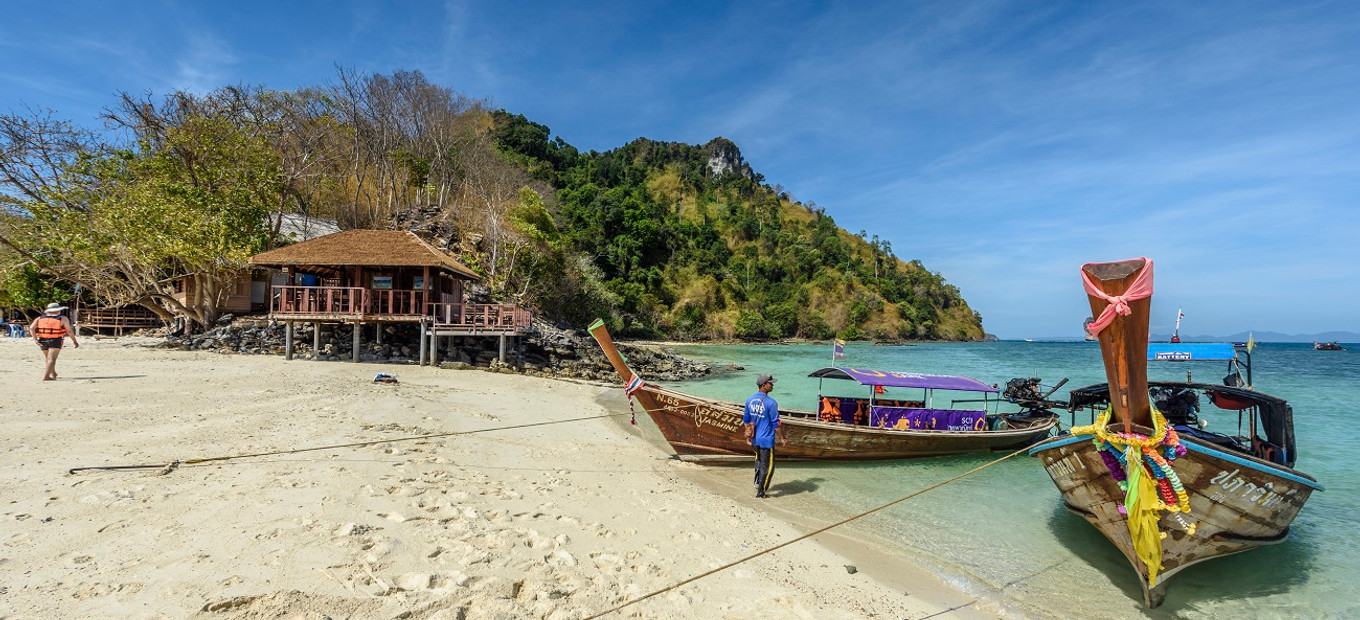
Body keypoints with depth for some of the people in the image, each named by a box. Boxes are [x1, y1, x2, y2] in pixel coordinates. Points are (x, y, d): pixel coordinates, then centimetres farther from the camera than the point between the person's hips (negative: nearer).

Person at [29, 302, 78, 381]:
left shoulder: (39, 318, 9)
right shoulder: (63, 319, -3)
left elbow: (32, 328, -5)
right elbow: (69, 331, -8)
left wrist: (35, 339, -6)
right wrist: (75, 341, 0)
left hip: (43, 341, 5)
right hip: (55, 342, -5)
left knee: (48, 358, 21)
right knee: (51, 359, -9)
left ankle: (53, 374, 35)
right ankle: (46, 376, -19)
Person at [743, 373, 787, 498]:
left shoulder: (750, 400, 2)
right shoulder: (771, 402, -19)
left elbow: (746, 419, 10)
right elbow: (776, 423, -15)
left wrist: (748, 435, 20)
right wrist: (782, 438, -4)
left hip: (754, 439, 7)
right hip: (766, 440, -7)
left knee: (759, 458, 30)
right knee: (767, 466, 6)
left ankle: (757, 481, 33)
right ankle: (761, 492, 12)